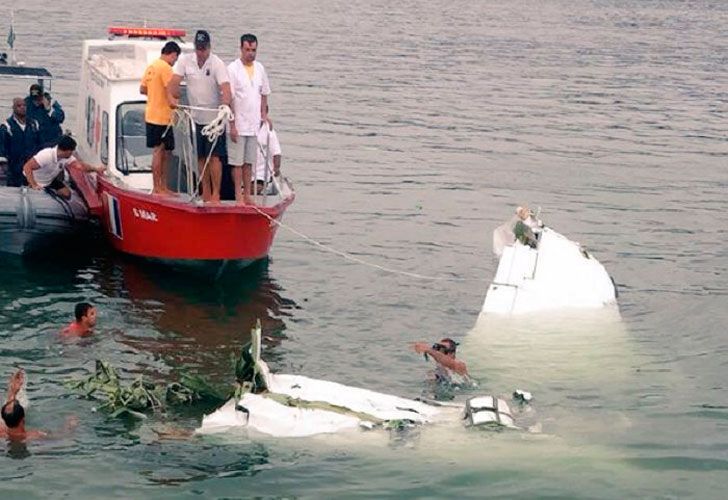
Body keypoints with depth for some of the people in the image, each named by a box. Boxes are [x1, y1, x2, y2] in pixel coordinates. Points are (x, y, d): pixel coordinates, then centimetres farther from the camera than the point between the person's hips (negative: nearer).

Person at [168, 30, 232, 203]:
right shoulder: (185, 60, -1)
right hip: (196, 117, 4)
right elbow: (174, 81, -8)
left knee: (214, 156, -8)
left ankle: (216, 194, -4)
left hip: (214, 117, -4)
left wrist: (226, 103, -43)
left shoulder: (217, 64, -13)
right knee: (201, 157, 10)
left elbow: (225, 86, -24)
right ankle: (205, 194, 19)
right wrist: (172, 97, -27)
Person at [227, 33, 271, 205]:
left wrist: (264, 115, 6)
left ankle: (247, 196, 15)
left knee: (249, 162, 9)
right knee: (237, 162, 0)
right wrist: (232, 125, -13)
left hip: (254, 125, 5)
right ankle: (238, 197, 5)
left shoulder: (260, 69, 9)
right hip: (238, 125, -5)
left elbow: (264, 94, 17)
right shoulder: (233, 69, -8)